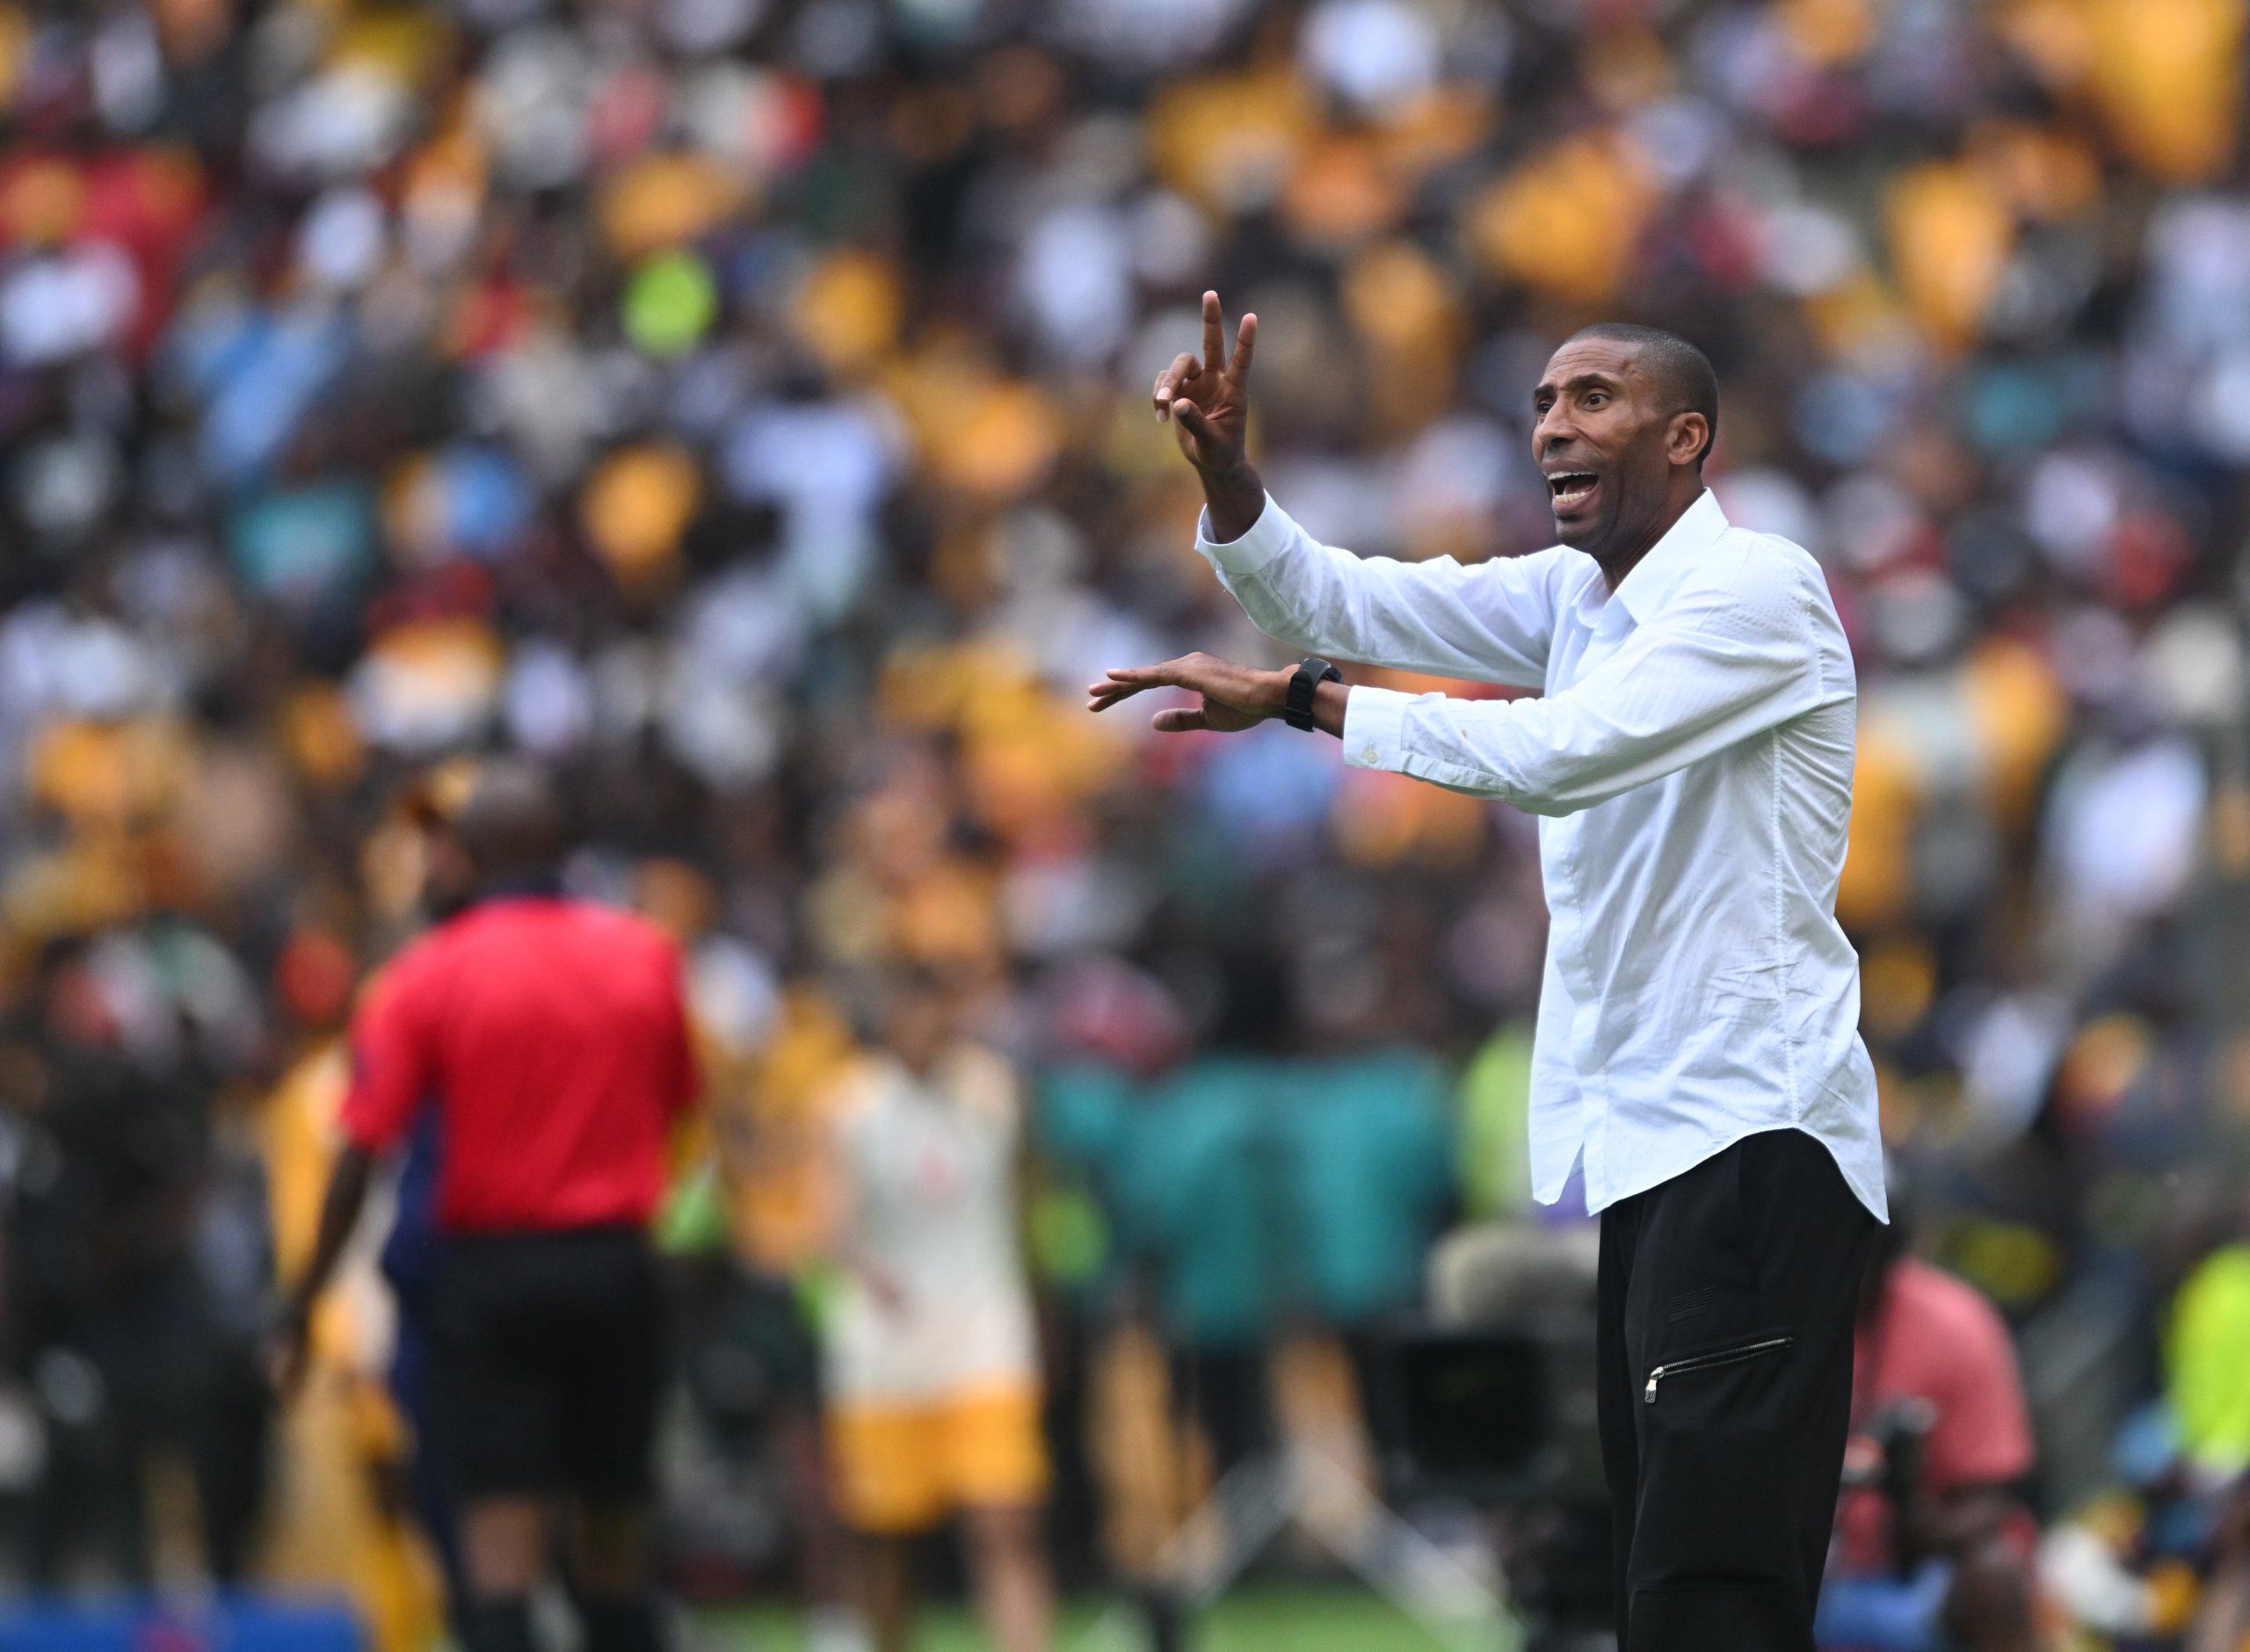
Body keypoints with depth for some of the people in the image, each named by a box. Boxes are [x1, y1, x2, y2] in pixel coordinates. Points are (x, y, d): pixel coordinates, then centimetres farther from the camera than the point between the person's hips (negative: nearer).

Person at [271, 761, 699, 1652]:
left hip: (489, 1273, -3)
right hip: (615, 1270, 3)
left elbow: (360, 1156, -8)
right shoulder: (645, 955, 2)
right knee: (613, 1534, 14)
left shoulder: (426, 976, -6)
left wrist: (303, 1304, -2)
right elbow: (676, 1104, 11)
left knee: (499, 1531, -6)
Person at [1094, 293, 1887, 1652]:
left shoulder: (1755, 589, -12)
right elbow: (1342, 603, 10)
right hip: (1645, 1135, 10)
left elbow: (1557, 751, -24)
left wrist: (1296, 703, -22)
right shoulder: (1575, 594, 15)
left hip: (1752, 1133, -10)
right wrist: (1230, 478, -9)